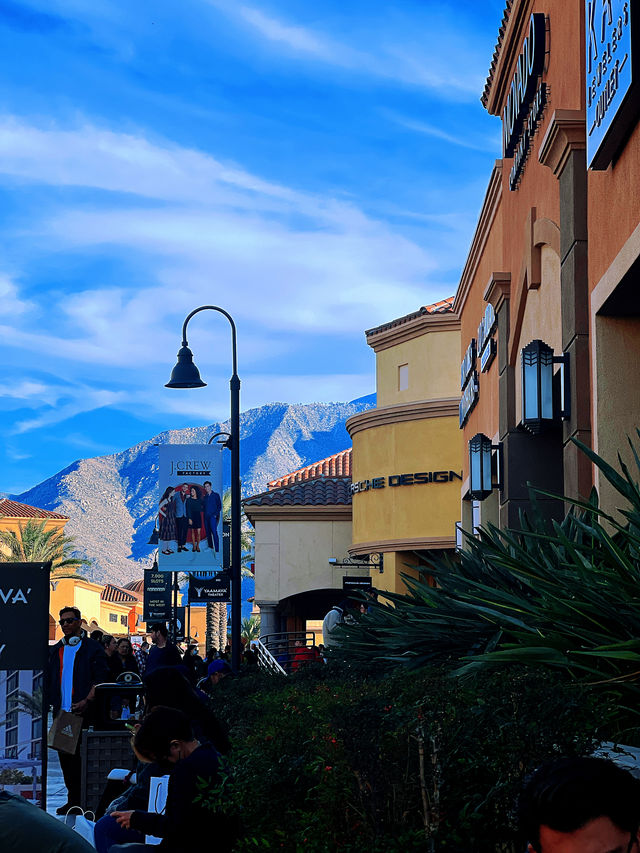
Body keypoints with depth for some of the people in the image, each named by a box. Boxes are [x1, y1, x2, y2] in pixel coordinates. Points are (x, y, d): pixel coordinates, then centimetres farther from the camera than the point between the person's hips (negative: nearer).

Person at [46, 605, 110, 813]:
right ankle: (73, 800, 13)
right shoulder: (56, 650, 16)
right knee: (65, 756, 6)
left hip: (82, 711, -5)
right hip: (61, 711, 5)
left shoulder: (93, 648, -1)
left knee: (82, 756, -4)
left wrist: (87, 701, -17)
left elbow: (101, 678, -6)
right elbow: (49, 679, 19)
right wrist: (52, 702, 5)